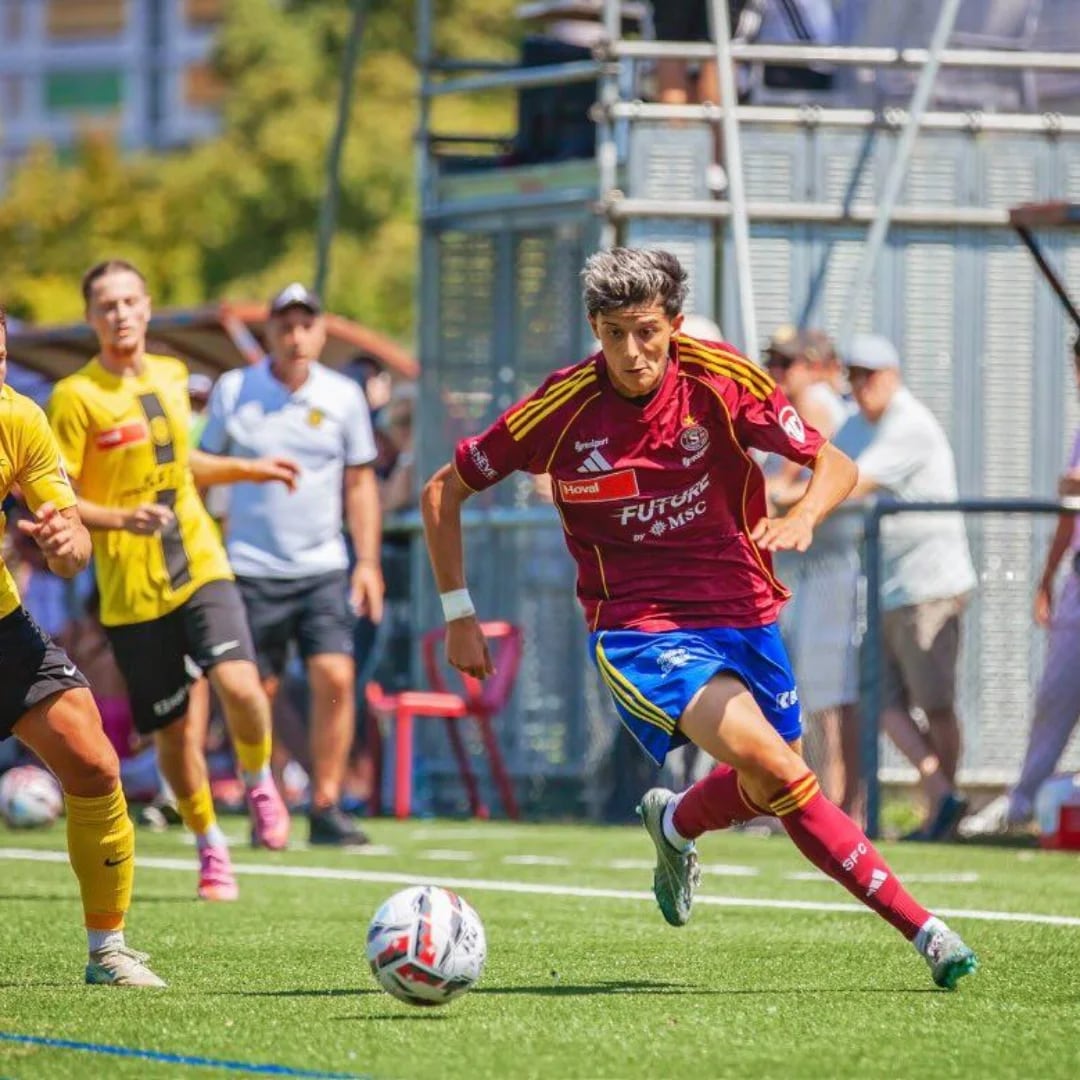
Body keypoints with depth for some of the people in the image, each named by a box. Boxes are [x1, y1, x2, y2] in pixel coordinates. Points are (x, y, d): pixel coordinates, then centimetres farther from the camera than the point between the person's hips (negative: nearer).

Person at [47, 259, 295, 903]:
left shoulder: (172, 375, 9)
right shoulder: (76, 397, -9)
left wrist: (248, 470, 21)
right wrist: (121, 519, -25)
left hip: (202, 567, 3)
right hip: (131, 591, -3)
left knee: (239, 683, -21)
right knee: (174, 730, 4)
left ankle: (259, 781, 9)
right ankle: (211, 847, 28)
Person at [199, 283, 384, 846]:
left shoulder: (344, 397, 4)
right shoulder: (233, 391, 0)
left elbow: (359, 482, 11)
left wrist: (368, 561, 5)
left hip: (323, 567, 1)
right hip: (252, 568, -1)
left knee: (335, 678, -13)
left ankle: (326, 807, -8)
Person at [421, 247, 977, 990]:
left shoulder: (722, 380, -9)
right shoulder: (562, 410, -11)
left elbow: (835, 467, -7)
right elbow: (444, 492, 1)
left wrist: (803, 518, -29)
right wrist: (460, 616, -1)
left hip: (743, 612, 4)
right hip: (639, 630, -4)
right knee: (767, 759, -25)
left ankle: (676, 824, 50)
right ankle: (918, 923, -18)